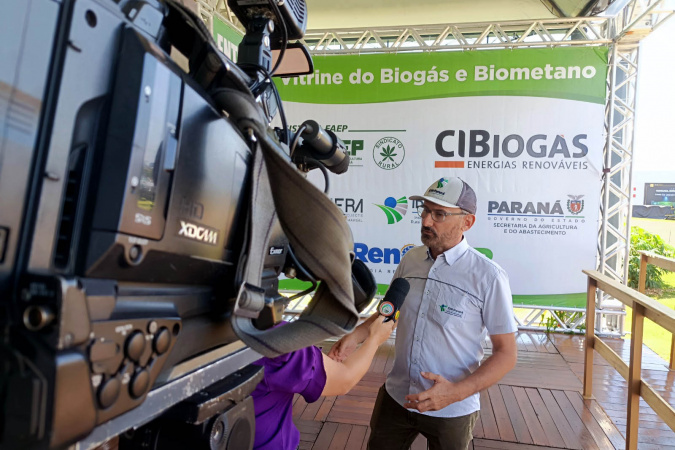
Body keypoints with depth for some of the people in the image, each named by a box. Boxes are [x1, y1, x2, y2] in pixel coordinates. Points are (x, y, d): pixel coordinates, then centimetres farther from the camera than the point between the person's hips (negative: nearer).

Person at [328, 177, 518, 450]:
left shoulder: (489, 277, -17)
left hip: (452, 410, -4)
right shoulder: (410, 260, -3)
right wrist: (356, 335, -6)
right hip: (396, 397, 4)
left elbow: (506, 353, -12)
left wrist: (457, 392, -23)